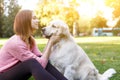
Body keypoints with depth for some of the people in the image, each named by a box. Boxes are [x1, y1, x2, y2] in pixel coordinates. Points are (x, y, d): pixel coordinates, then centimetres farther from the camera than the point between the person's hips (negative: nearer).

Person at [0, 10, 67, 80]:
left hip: (15, 73, 8)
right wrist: (51, 43, -23)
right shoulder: (16, 43, -27)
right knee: (32, 63, -32)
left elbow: (42, 57, -9)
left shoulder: (30, 39, 1)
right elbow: (40, 64, -28)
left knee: (44, 61, -15)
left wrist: (50, 41, -15)